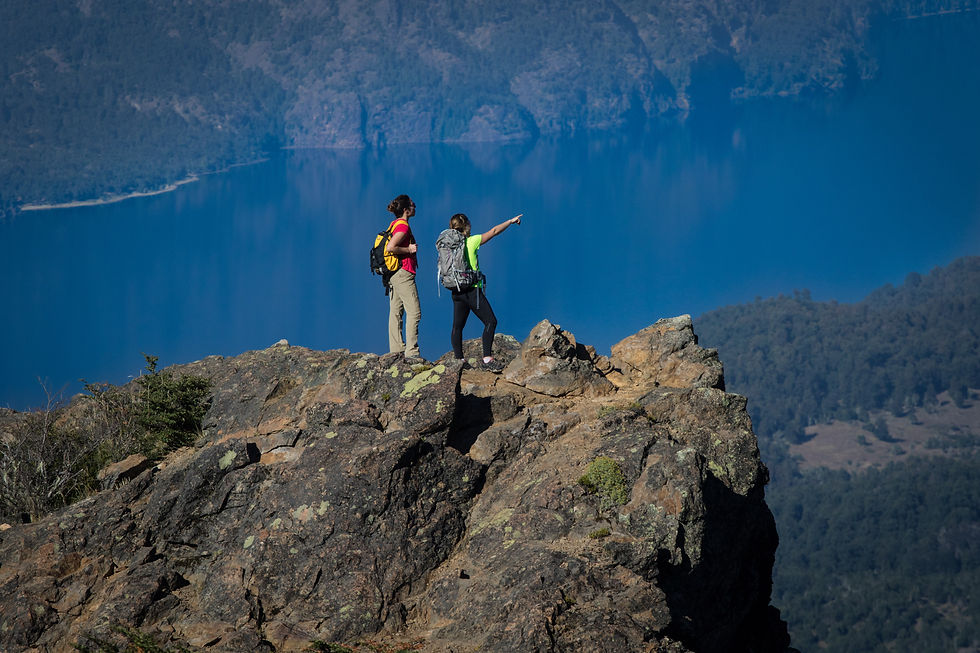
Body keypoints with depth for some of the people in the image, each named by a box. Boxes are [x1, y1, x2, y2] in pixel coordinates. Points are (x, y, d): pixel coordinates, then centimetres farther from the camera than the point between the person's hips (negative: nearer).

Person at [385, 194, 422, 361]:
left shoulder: (395, 224, 15)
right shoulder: (403, 226, -14)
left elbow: (390, 246, 22)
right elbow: (391, 247, -25)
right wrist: (409, 250, -14)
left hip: (393, 274, 10)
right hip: (403, 273, -10)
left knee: (396, 313, 9)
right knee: (414, 312, -9)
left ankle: (396, 350, 10)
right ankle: (411, 352, -12)